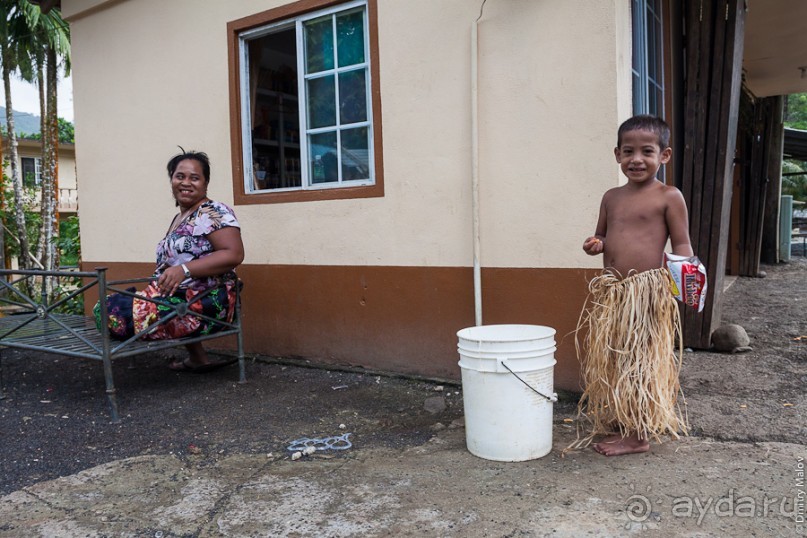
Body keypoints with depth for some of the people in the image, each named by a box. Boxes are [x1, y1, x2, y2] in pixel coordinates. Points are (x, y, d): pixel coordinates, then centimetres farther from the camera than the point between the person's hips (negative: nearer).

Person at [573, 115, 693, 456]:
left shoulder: (669, 197, -4)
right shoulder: (611, 198, 12)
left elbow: (681, 244, -4)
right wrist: (595, 245, -1)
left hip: (648, 293, -6)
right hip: (610, 292, 6)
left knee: (644, 362, 3)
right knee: (609, 361, 13)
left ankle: (638, 434, 16)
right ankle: (614, 424, 30)